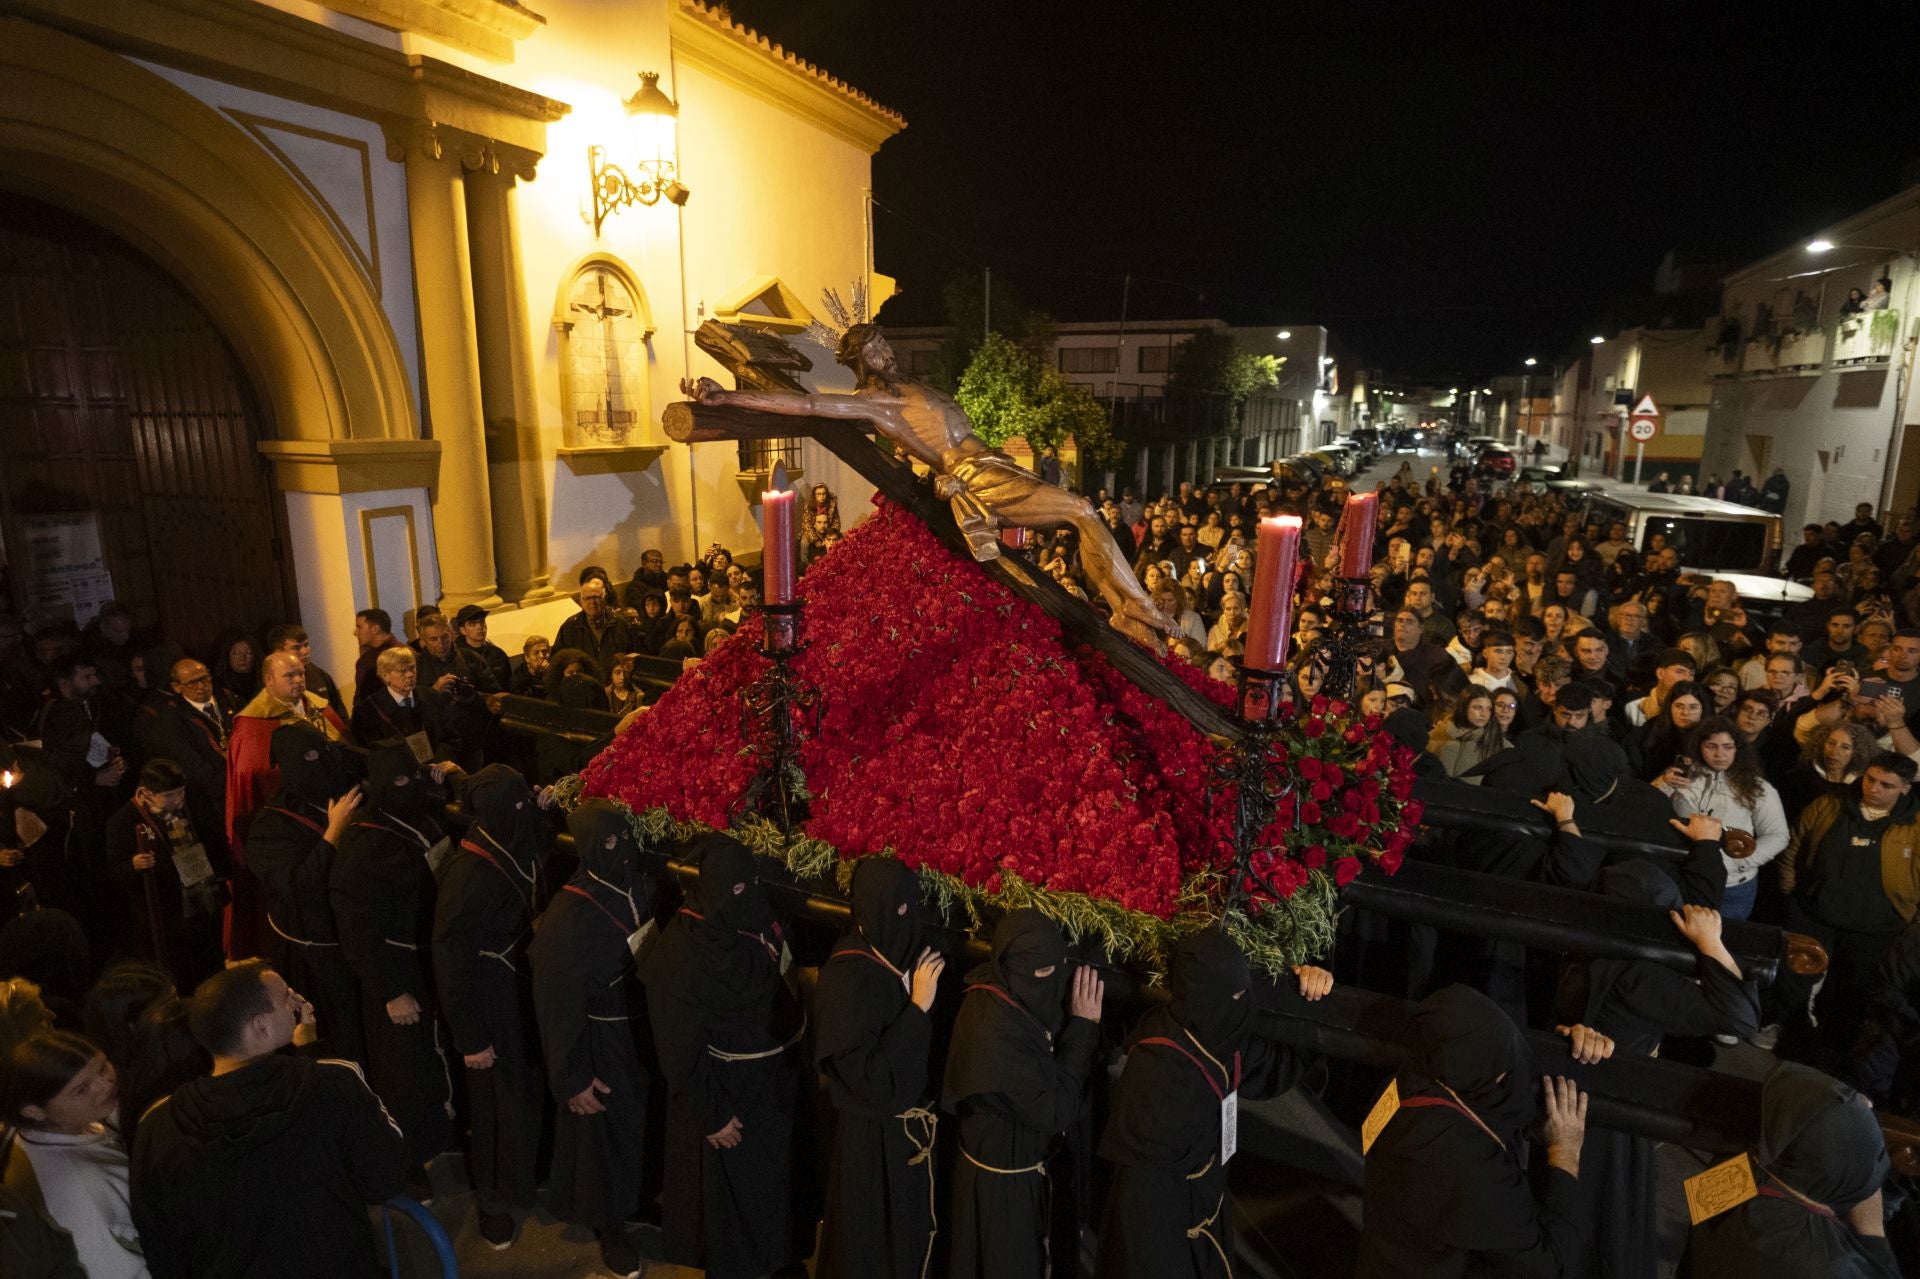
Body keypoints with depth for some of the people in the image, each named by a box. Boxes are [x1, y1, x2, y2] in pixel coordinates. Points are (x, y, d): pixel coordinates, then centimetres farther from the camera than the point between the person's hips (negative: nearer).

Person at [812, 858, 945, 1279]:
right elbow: (865, 1072, -30)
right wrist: (917, 1006, -31)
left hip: (908, 1118, 7)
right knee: (871, 1237, 16)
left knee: (908, 1228, 26)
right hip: (871, 1133, -7)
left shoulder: (900, 954, -7)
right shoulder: (849, 977, -29)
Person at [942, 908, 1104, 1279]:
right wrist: (1083, 1027, -27)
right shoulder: (996, 1028, -37)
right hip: (1002, 1180, -8)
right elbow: (1053, 1111, -29)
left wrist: (1077, 1025, -12)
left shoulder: (1013, 996, -11)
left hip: (1021, 1162, 8)